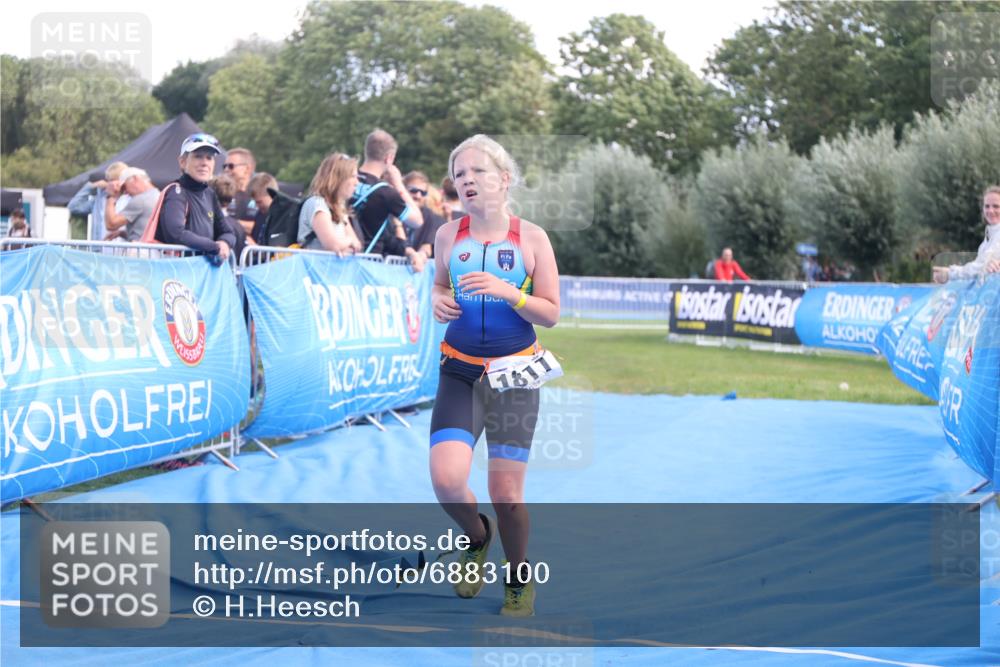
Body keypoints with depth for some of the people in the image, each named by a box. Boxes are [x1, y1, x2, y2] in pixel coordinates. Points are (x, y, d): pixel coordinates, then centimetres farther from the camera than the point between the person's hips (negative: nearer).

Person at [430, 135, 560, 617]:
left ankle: (519, 581, 24)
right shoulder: (448, 235, 2)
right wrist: (439, 301, -4)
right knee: (446, 481, -17)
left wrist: (509, 292, -20)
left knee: (507, 496, -3)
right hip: (460, 371, 2)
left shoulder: (531, 238, -5)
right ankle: (477, 538, 17)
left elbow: (551, 313, -3)